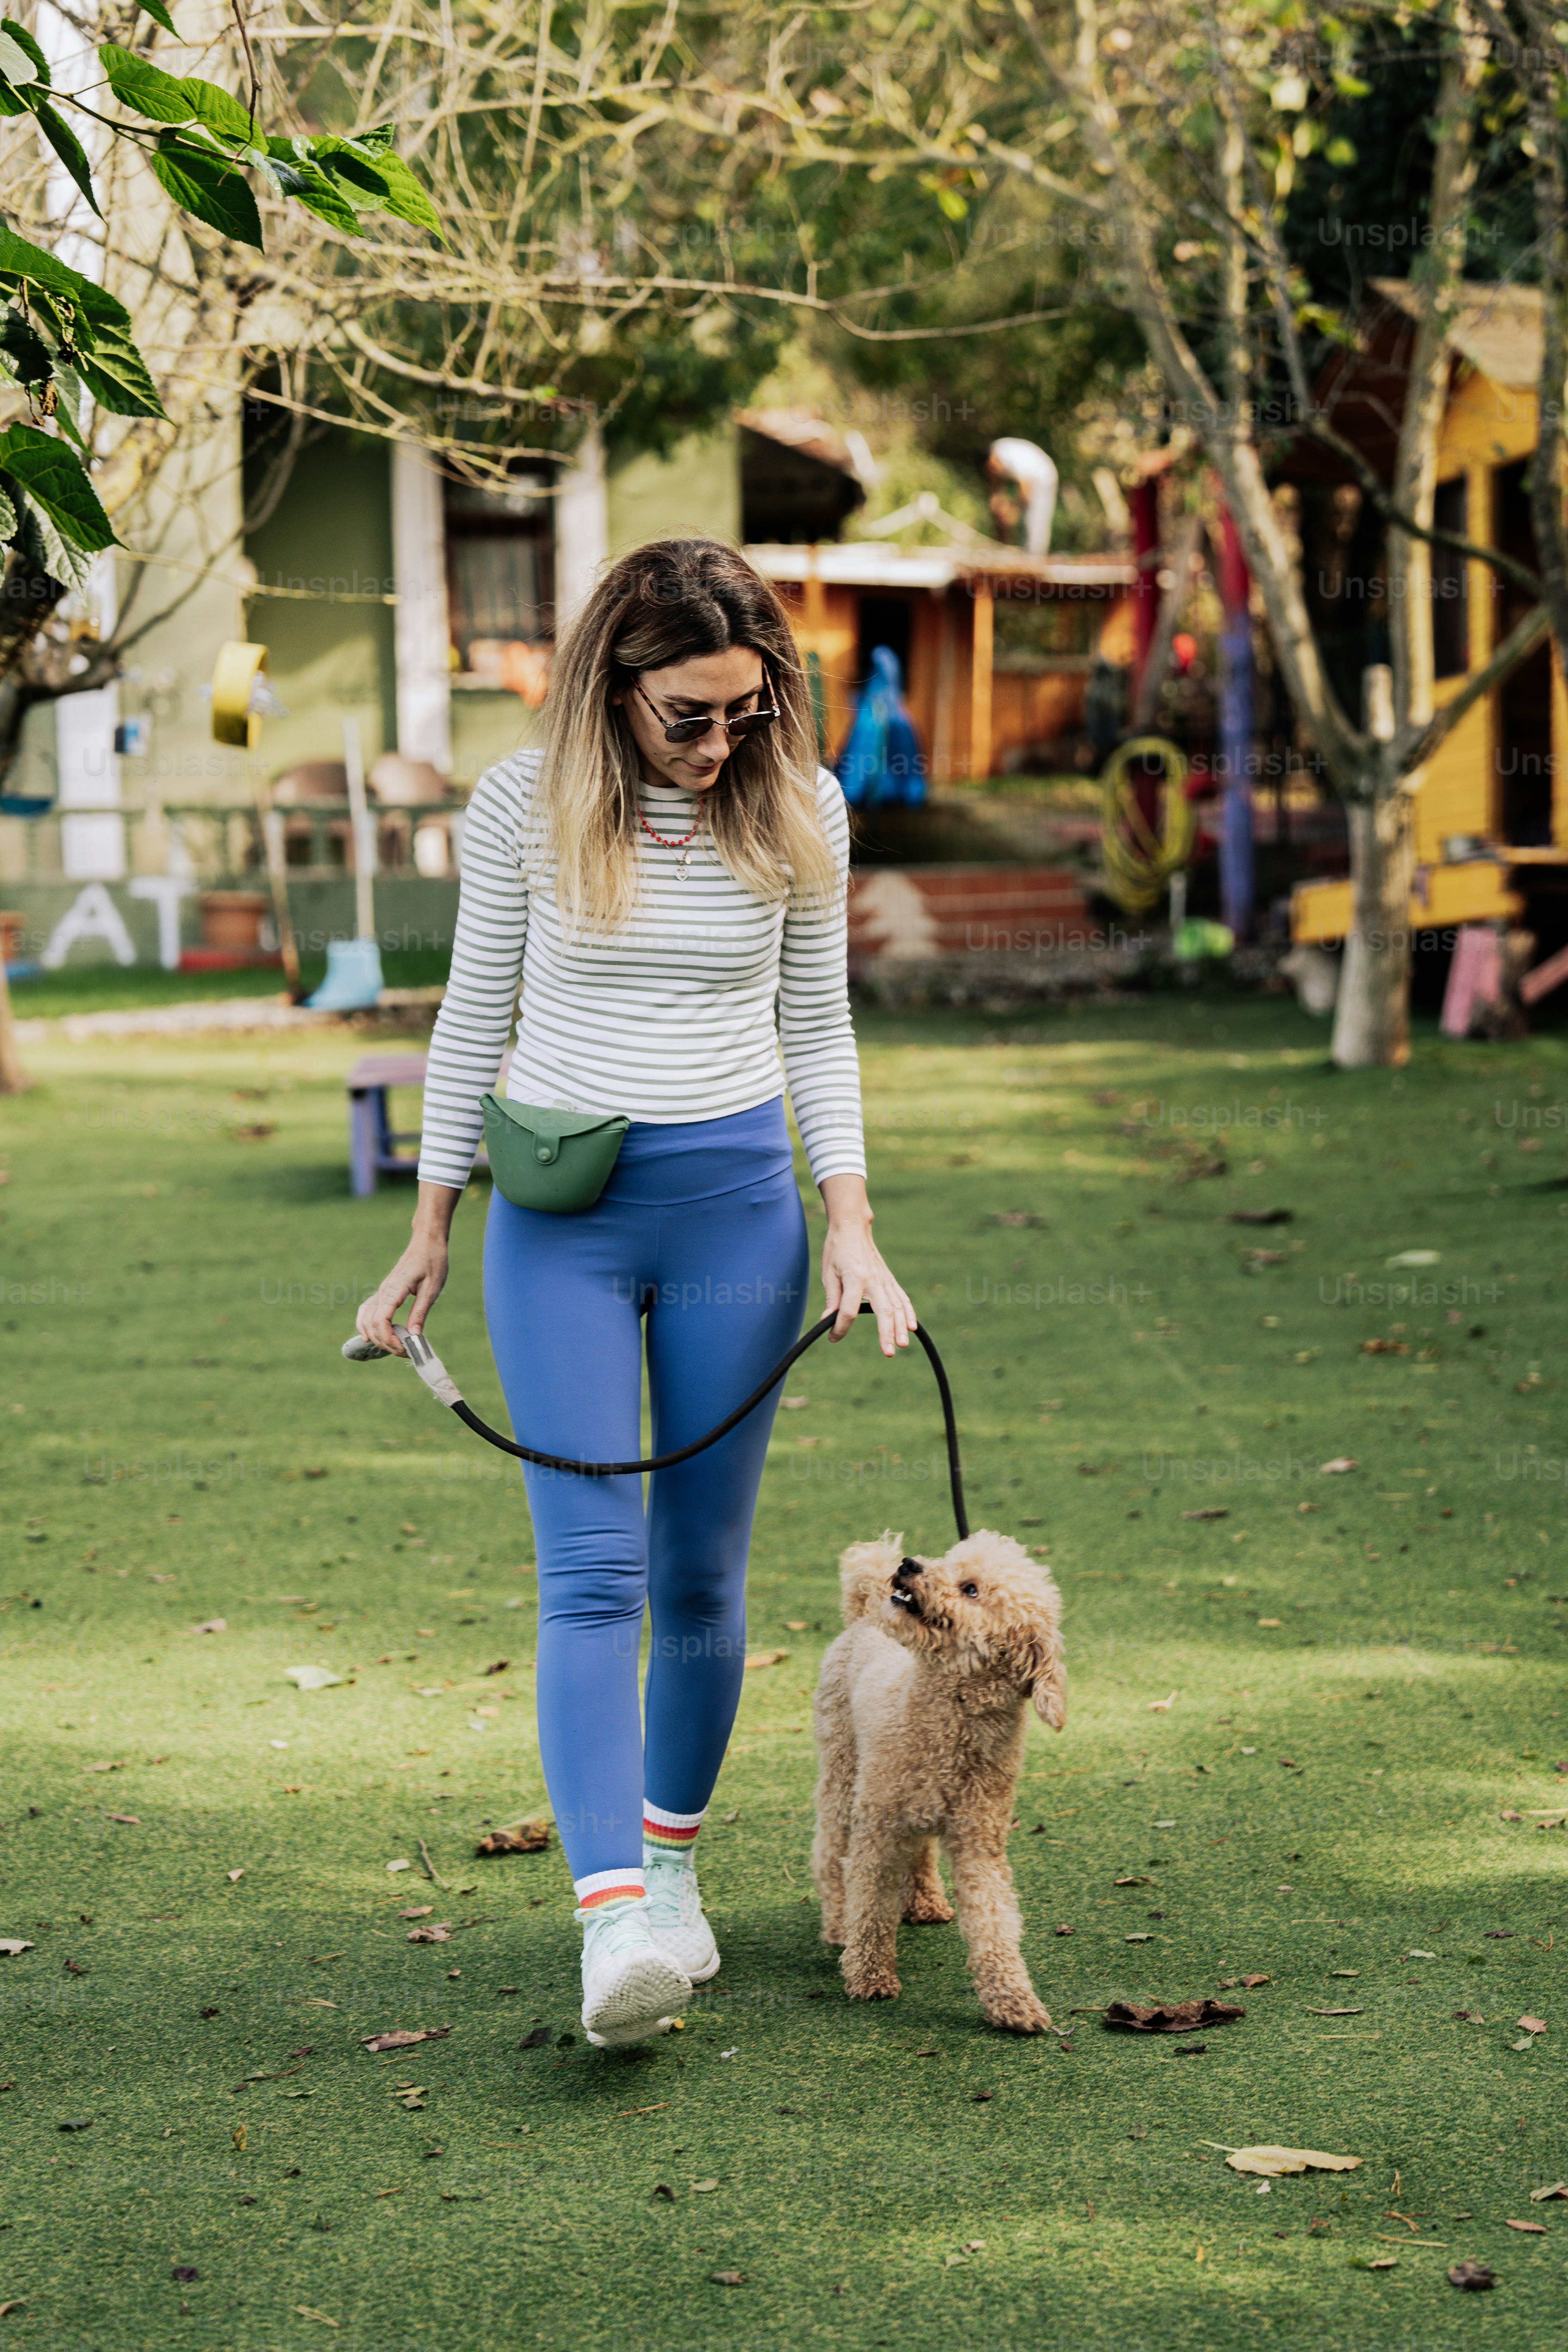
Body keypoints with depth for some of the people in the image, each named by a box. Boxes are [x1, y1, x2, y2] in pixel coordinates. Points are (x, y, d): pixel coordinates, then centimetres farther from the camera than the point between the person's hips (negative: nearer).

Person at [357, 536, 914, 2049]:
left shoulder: (799, 812, 0)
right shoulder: (525, 807, -5)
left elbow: (818, 1027, 8)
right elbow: (473, 1017, 5)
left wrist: (851, 1224, -1)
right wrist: (431, 1227, 8)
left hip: (737, 1204, 2)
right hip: (559, 1217, -2)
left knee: (700, 1571, 8)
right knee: (593, 1569, -12)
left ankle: (671, 1859, 27)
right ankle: (613, 1923, -21)